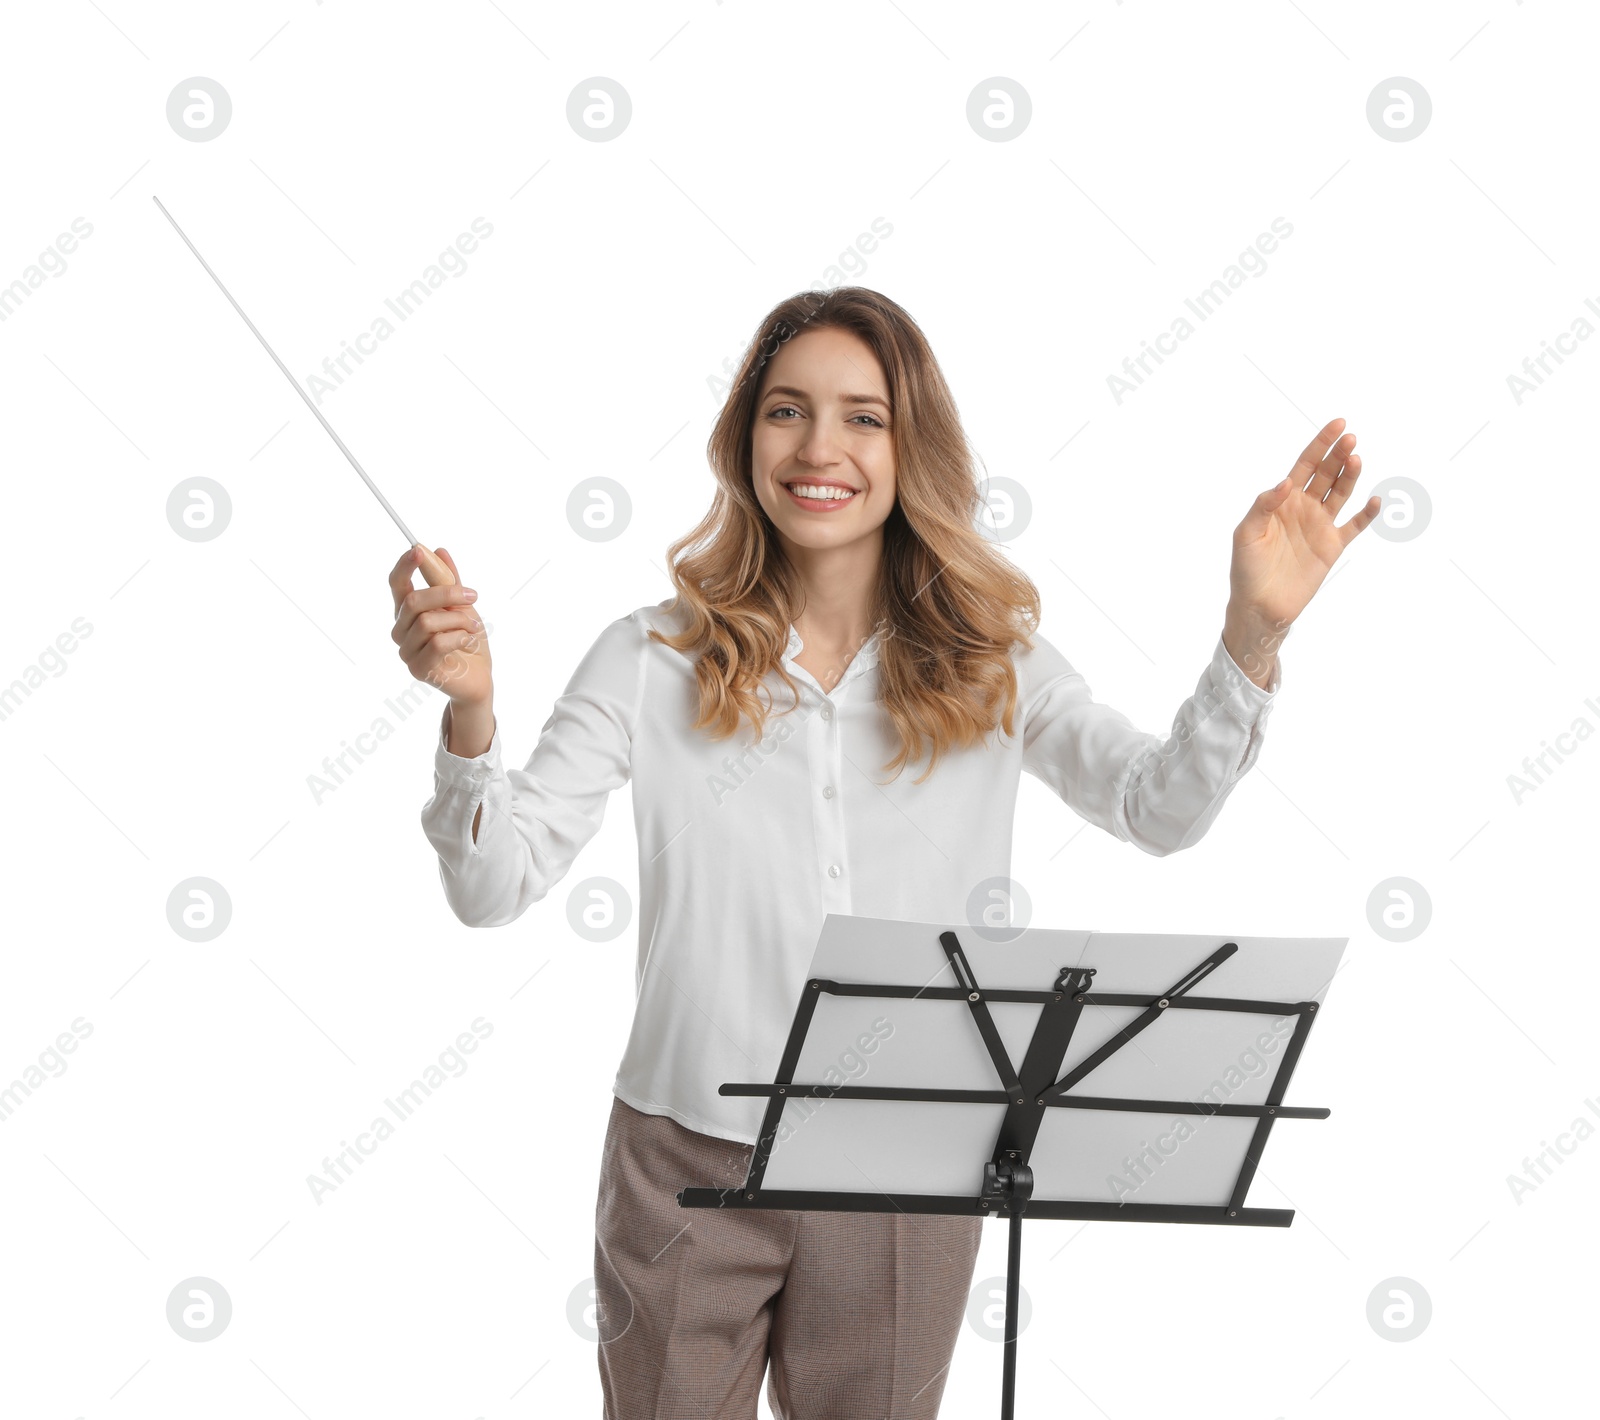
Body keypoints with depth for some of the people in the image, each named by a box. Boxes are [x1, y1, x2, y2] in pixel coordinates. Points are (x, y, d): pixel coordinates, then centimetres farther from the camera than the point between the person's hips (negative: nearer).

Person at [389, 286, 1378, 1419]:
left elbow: (1161, 810, -14)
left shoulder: (991, 667, 0)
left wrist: (1255, 628, -29)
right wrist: (470, 711, -29)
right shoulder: (654, 663, -5)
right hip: (689, 1157, -1)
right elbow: (495, 888, -11)